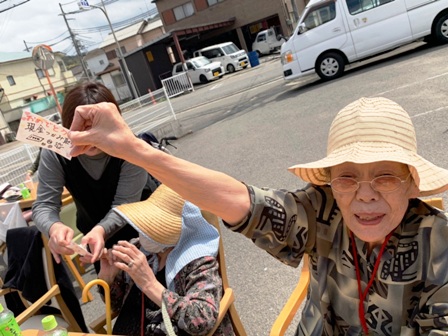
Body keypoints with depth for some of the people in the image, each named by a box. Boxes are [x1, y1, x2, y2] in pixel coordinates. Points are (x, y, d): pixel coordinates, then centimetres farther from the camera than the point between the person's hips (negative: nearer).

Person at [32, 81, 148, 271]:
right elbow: (44, 204, -24)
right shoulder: (54, 152, -22)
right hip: (93, 231, 3)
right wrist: (54, 227, -48)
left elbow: (124, 204, -29)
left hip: (140, 227, -2)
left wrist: (101, 230, -50)